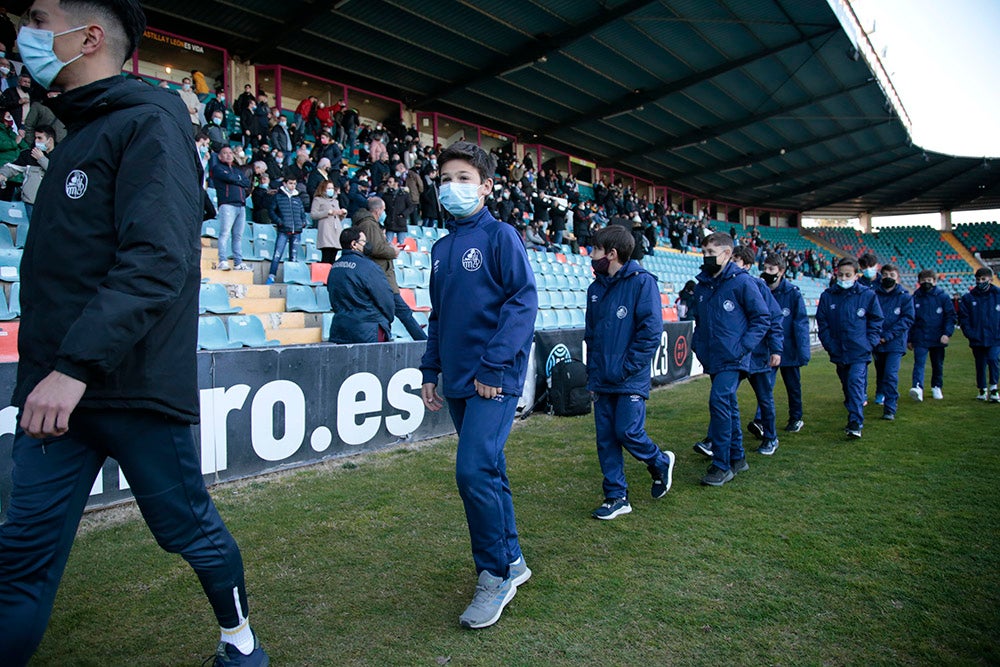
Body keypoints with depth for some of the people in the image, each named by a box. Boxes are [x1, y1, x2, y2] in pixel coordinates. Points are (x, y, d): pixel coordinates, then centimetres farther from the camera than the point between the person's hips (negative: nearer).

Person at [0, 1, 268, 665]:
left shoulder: (149, 124, -8)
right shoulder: (78, 137, 19)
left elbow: (156, 260, -21)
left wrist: (78, 364, -26)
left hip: (134, 387, -7)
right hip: (58, 388, 7)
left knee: (190, 528, 10)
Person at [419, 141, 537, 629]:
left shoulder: (500, 235, -6)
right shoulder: (441, 248, 15)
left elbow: (523, 301, -14)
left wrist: (493, 367, -19)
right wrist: (430, 371, 14)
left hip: (495, 380, -7)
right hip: (458, 382, 7)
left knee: (474, 471, -13)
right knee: (488, 471, 14)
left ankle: (495, 574, 8)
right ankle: (512, 560, 31)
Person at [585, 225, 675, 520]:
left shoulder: (642, 282, -8)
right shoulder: (596, 288, 12)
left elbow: (651, 330, -14)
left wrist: (627, 368, -15)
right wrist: (592, 369, 11)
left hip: (630, 380, -6)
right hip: (601, 380, 7)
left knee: (628, 432, -6)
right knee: (605, 438, 7)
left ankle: (660, 463, 26)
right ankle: (616, 497, 19)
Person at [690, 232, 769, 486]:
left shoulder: (742, 282, -8)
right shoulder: (701, 285, 11)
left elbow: (762, 318, -6)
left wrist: (743, 346, -14)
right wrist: (697, 344, 10)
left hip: (732, 359, -7)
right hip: (712, 359, 7)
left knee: (720, 401, -17)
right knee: (728, 406, 15)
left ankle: (722, 465, -9)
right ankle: (737, 457, 28)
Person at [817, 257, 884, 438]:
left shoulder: (867, 295, -1)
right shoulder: (827, 296, 3)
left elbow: (876, 321, 6)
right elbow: (822, 323, 7)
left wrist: (870, 343, -3)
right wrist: (829, 345, -1)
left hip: (860, 351, -3)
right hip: (838, 352, 3)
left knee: (856, 383, -13)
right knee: (847, 385, 13)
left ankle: (855, 424, -14)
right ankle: (855, 417, 28)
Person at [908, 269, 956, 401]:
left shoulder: (943, 296, 0)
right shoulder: (915, 298, 2)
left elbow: (951, 316, 1)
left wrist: (947, 333, -13)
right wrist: (909, 339, 7)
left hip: (938, 339, 1)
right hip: (920, 339, -1)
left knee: (938, 364, 14)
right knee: (919, 363, -15)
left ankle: (936, 387, 31)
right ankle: (918, 387, -27)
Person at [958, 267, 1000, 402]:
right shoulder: (968, 298, 2)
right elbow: (963, 318, 3)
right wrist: (970, 333, -7)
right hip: (977, 339, 1)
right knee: (980, 364, 10)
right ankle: (982, 390, 24)